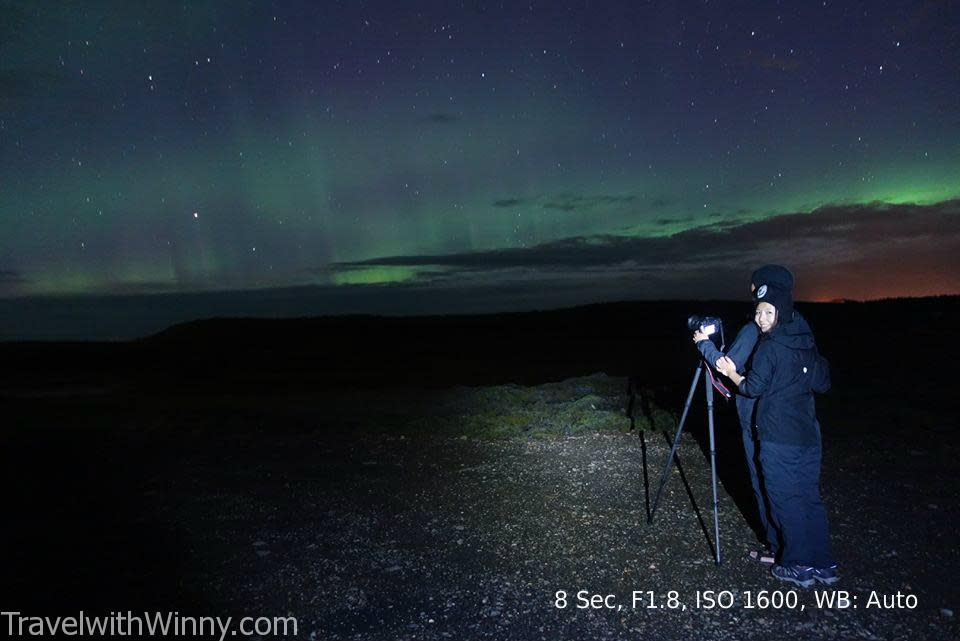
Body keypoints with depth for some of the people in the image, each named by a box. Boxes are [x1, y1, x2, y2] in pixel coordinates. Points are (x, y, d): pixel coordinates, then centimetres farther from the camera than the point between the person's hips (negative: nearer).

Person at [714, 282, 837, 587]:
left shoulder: (769, 348, -12)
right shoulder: (807, 343, 9)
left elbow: (753, 388, -12)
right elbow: (822, 383, 14)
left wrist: (731, 373, 3)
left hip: (779, 438, -7)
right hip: (809, 434, 7)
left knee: (785, 499, 3)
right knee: (810, 496, 13)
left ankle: (798, 567, 10)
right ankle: (823, 565, 20)